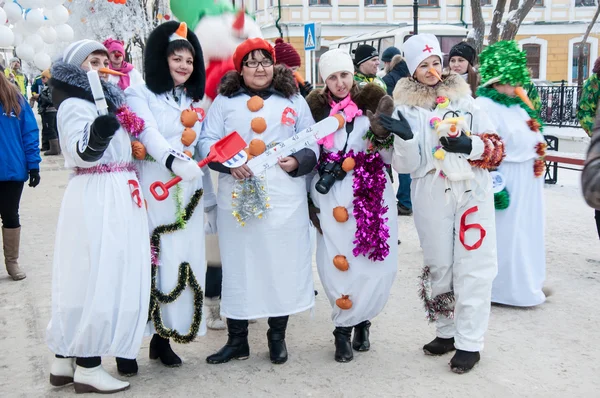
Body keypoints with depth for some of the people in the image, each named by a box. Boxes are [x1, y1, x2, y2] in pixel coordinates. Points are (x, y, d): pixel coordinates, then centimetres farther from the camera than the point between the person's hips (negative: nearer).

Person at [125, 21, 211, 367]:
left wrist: (207, 198, 5)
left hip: (187, 193, 5)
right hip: (152, 191, -5)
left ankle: (162, 337, 14)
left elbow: (200, 151, 13)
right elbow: (149, 134, -17)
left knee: (182, 261, 4)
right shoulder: (139, 94, 0)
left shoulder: (196, 100, 17)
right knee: (148, 261, -5)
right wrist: (173, 160, -34)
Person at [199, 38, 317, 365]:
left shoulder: (294, 101, 12)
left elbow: (312, 143, 9)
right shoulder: (224, 101, 9)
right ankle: (237, 340, 18)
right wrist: (229, 163, -16)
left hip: (284, 197, 0)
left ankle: (278, 337, 21)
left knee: (282, 264, 4)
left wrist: (298, 161, -11)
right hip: (237, 197, 0)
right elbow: (207, 141, 2)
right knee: (238, 265, 5)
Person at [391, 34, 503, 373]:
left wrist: (471, 145, -14)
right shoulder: (406, 107, 4)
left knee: (472, 265, 0)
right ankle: (446, 331, 25)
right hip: (432, 195, 0)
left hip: (472, 190, 0)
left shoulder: (464, 98, 8)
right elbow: (409, 165, -2)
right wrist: (405, 138, -19)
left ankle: (470, 342, 7)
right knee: (439, 264, 9)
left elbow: (495, 146, 6)